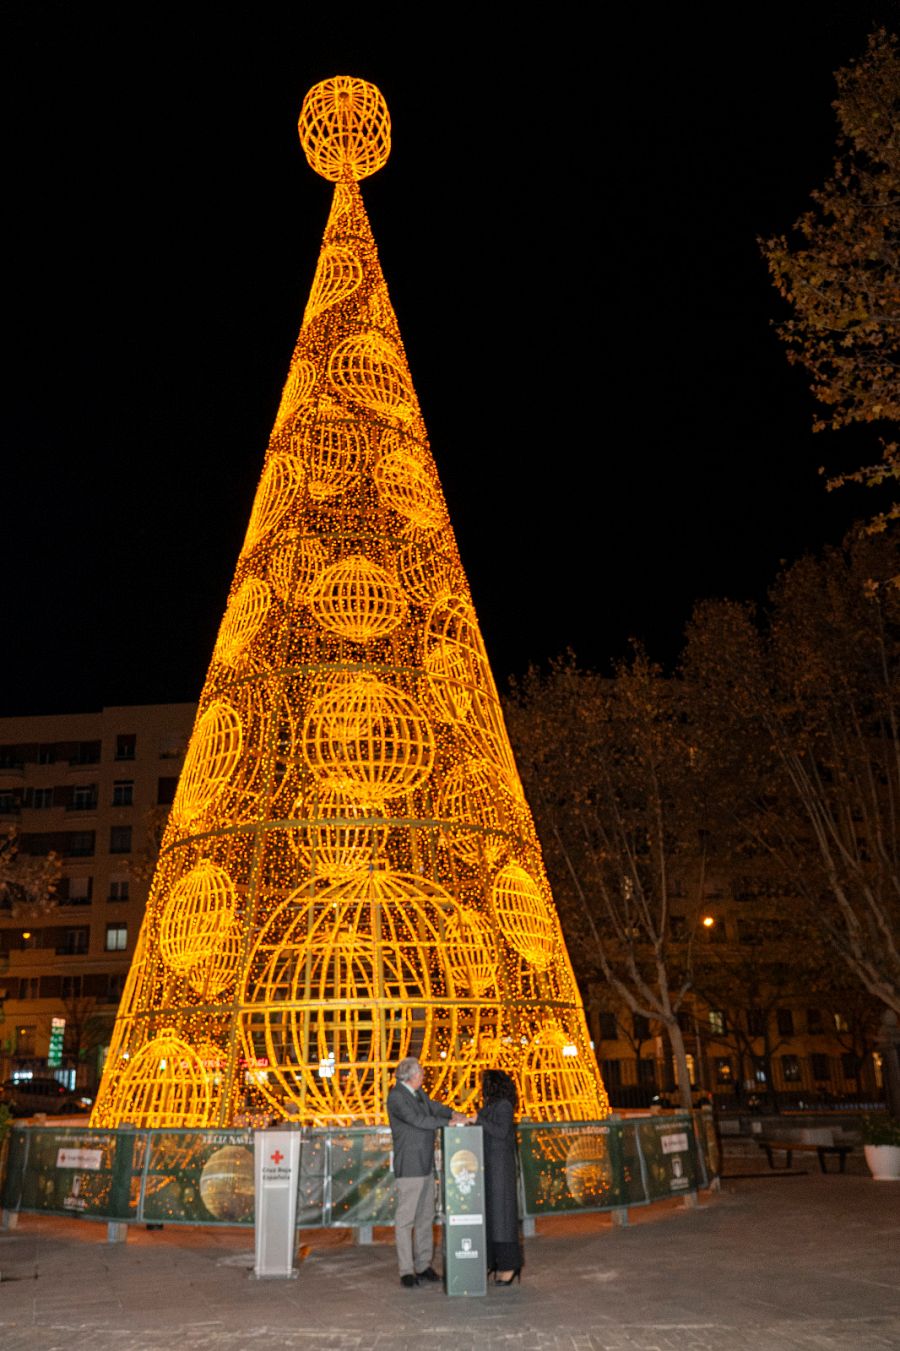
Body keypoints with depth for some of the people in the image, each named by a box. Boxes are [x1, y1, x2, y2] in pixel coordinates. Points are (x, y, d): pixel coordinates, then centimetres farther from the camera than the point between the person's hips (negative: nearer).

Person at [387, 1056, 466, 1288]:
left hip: (426, 1165, 9)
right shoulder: (396, 1097, -16)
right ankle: (406, 1271, 1)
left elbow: (432, 1106, 21)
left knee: (426, 1217, 12)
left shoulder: (418, 1092, 10)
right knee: (405, 1219, -4)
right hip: (409, 1167, -9)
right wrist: (448, 1122, -19)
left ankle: (423, 1266, 20)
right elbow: (417, 1119, -24)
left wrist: (453, 1113, 0)